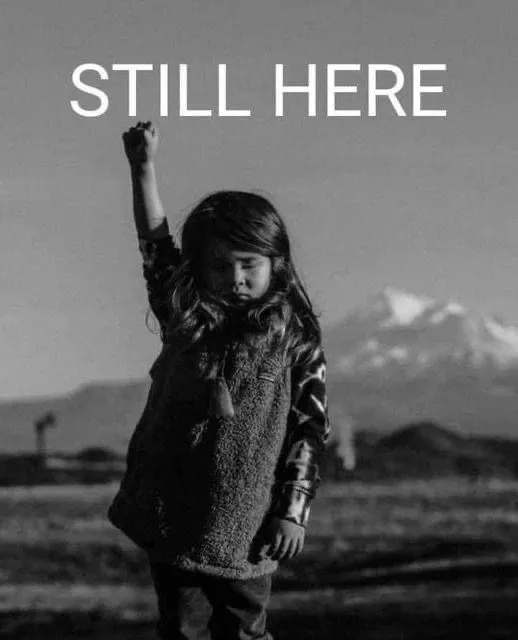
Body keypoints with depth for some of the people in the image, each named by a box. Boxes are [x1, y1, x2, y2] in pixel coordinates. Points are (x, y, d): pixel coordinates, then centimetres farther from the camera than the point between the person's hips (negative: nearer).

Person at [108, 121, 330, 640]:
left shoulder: (294, 336, -4)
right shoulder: (183, 317, 5)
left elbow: (310, 429, -3)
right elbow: (156, 248, 0)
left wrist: (293, 511, -6)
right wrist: (143, 168, -8)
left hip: (243, 530, -3)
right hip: (172, 519, 3)